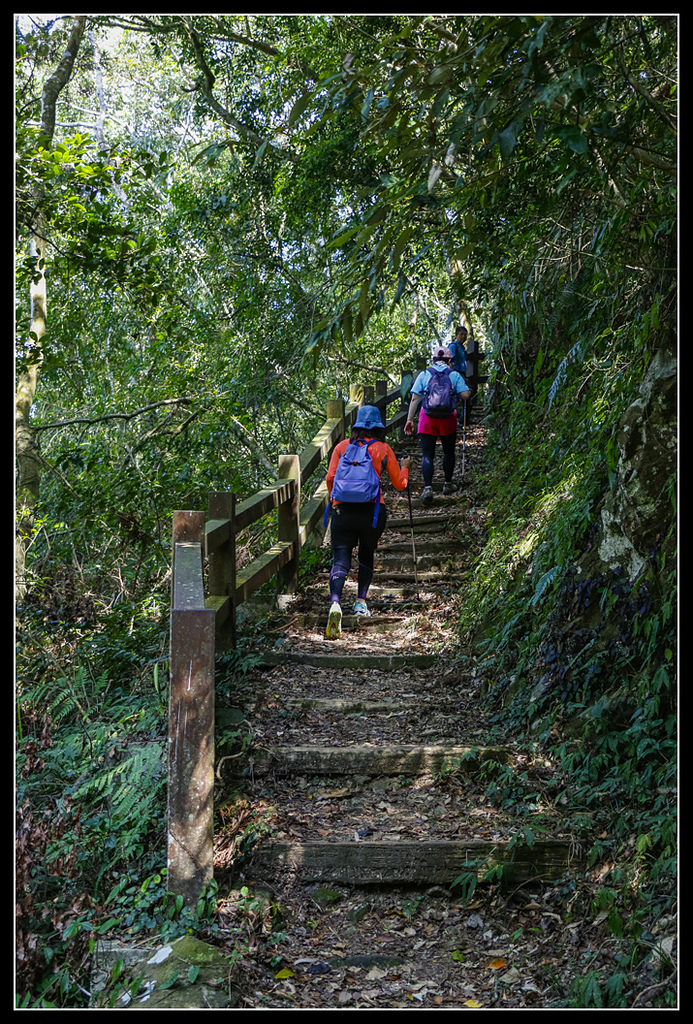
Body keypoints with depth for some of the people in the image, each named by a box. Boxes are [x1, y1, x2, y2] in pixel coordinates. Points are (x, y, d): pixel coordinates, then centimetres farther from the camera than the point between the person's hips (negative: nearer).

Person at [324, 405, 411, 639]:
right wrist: (405, 467, 32)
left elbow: (330, 477, 3)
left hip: (343, 509, 0)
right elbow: (400, 484, 12)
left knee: (340, 559, -5)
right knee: (366, 556, 23)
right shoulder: (384, 449, 6)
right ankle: (361, 602, 24)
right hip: (373, 510, 0)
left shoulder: (342, 446, 8)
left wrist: (334, 500, 21)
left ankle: (335, 603, -27)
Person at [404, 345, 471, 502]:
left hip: (427, 418, 0)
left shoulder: (424, 374, 6)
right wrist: (453, 391, 16)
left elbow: (415, 398, 1)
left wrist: (409, 419, 3)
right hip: (448, 418, 0)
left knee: (427, 455, -1)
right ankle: (448, 484, 29)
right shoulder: (454, 375, 4)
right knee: (448, 452, 19)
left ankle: (427, 488, -14)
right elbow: (466, 394, -5)